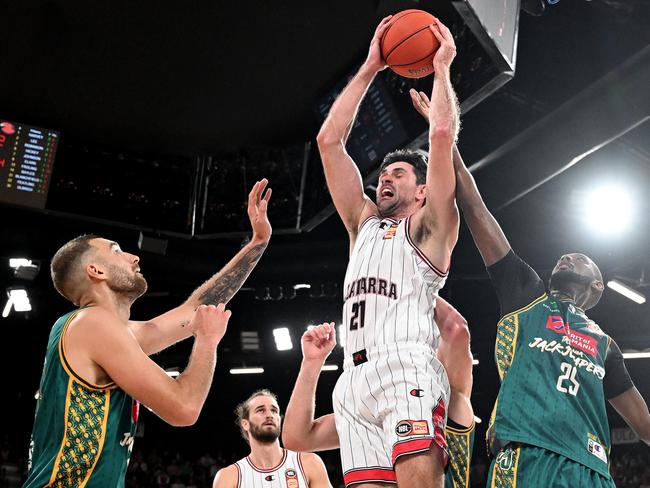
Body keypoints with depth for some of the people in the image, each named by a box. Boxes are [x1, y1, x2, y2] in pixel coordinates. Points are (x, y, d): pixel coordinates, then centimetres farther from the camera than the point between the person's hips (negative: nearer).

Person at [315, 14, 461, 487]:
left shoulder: (431, 226, 13)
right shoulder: (364, 224, 28)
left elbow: (442, 133, 0)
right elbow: (329, 140, 23)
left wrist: (442, 67, 13)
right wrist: (370, 68, 24)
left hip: (407, 372, -5)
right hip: (355, 379, 6)